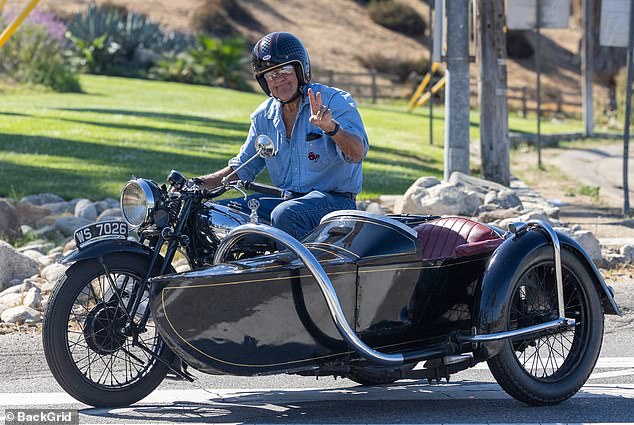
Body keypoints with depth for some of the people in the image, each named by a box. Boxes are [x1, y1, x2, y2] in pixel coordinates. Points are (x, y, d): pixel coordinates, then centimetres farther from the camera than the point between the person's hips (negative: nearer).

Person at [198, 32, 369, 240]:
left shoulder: (335, 101, -7)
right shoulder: (264, 116, 12)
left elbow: (357, 153, -21)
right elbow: (242, 168, 19)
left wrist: (331, 127, -41)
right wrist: (196, 184, 5)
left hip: (334, 199, -7)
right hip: (286, 198, 7)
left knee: (285, 215, -37)